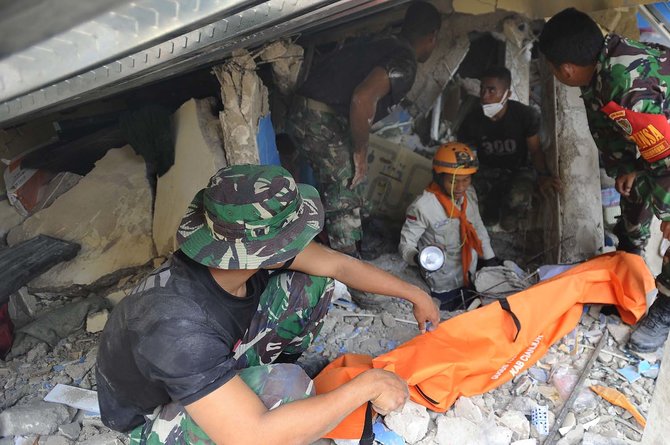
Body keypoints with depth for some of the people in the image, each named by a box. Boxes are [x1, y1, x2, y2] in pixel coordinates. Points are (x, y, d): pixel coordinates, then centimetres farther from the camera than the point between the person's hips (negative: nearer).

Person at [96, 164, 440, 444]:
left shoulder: (248, 251, -23)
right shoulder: (178, 327, -43)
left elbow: (340, 264, -9)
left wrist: (415, 294, 1)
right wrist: (366, 385, -34)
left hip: (221, 355, 6)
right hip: (155, 417, -6)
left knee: (311, 283, -6)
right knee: (284, 386, -36)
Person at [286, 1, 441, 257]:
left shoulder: (383, 47, 18)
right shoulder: (405, 62, -12)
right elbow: (362, 98, -28)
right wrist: (361, 152, -15)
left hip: (303, 114, 10)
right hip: (322, 121, -10)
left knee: (333, 192, 20)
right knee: (346, 199, 0)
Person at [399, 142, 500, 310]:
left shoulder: (469, 194, -7)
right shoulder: (422, 207, -28)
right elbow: (406, 244, -20)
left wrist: (490, 259, 13)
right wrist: (418, 258, -40)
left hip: (474, 276, 6)